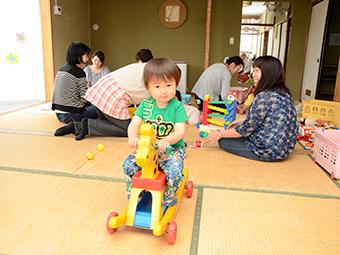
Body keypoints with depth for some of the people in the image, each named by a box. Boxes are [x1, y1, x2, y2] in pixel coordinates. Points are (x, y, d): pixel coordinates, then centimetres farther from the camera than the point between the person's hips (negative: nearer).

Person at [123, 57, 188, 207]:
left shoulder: (177, 106, -11)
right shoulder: (145, 105, 0)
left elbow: (180, 131, -18)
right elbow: (134, 124, -6)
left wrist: (167, 140, -40)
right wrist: (133, 137, -30)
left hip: (172, 149, -3)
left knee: (174, 172, -28)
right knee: (128, 165, -12)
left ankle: (168, 200, 4)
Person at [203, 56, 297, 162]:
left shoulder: (264, 96, -21)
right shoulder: (283, 93, 7)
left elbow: (247, 128, -16)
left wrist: (219, 134, -5)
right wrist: (240, 123, 17)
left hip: (269, 151, -9)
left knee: (223, 141, 3)